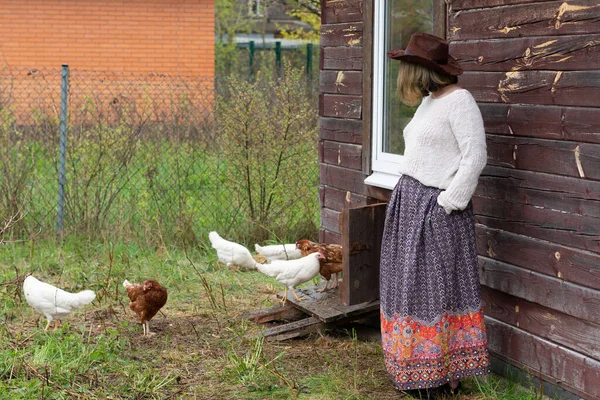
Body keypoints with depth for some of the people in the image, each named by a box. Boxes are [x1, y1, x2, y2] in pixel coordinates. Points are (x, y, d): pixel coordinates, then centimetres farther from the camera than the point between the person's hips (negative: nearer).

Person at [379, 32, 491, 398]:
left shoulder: (459, 100, -14)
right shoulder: (429, 101, 13)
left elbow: (475, 158, -18)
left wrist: (448, 203, -17)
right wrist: (408, 198, 10)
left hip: (436, 208, -9)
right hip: (410, 203, 9)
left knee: (439, 287, -2)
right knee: (413, 284, 13)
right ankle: (418, 366, 23)